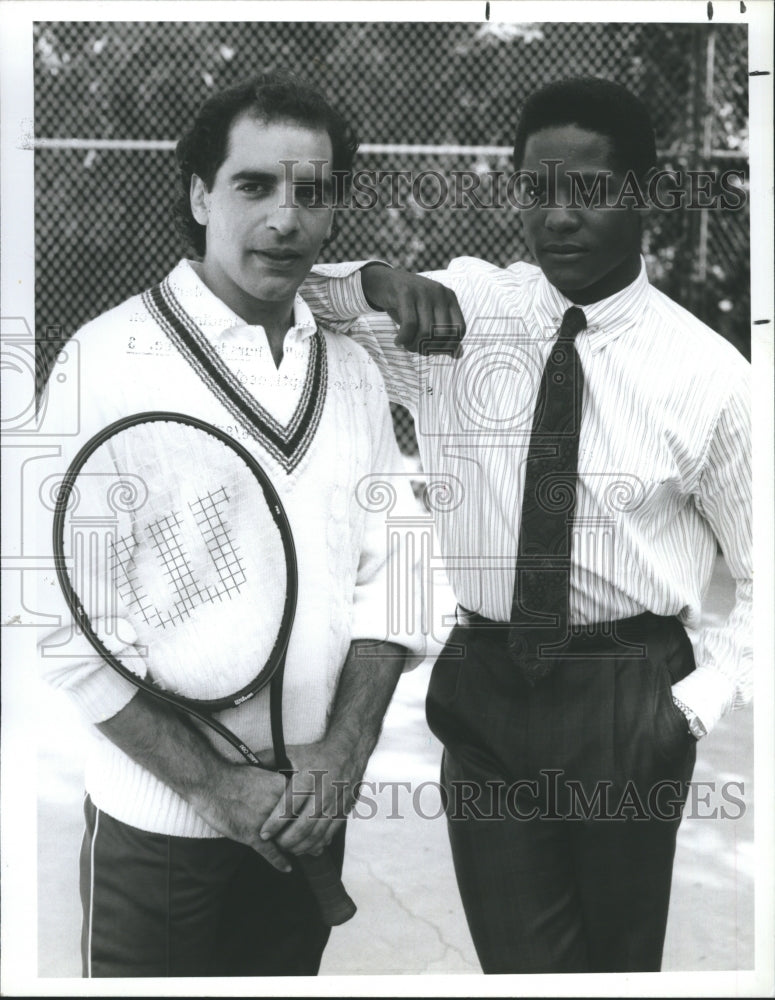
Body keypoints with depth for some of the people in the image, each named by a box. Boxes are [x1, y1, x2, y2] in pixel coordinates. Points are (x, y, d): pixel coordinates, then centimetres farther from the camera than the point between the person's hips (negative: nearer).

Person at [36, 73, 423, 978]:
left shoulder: (352, 370, 4)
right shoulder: (110, 357, -12)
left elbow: (385, 574, 4)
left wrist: (342, 751, -9)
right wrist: (216, 784, -16)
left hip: (310, 815, 5)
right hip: (158, 825, -4)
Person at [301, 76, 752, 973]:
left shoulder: (706, 372, -7)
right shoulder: (460, 307, -1)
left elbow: (761, 572, 2)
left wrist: (698, 703, -8)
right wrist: (380, 283, -19)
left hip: (628, 699, -1)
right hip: (484, 689, 1)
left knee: (622, 960, 17)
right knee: (518, 960, 4)